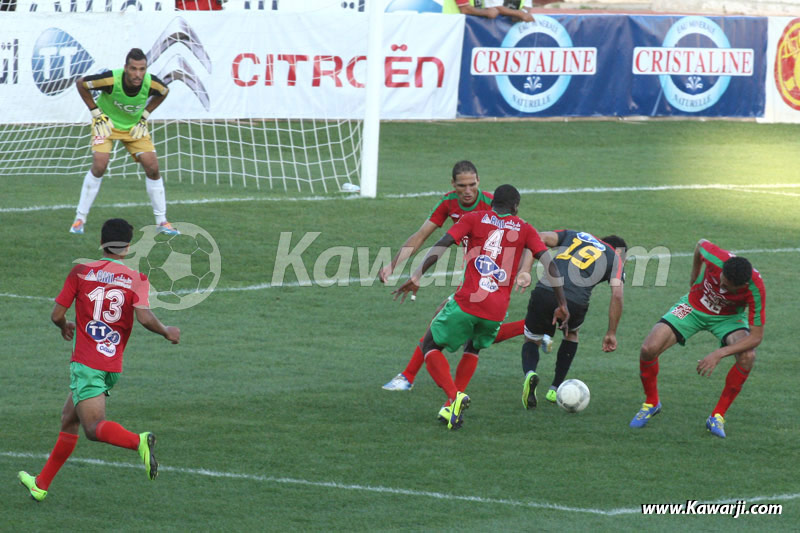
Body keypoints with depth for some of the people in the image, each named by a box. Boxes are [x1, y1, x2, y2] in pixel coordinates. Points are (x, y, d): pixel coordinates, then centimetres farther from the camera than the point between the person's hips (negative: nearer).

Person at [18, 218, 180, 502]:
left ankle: (139, 441, -40)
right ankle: (41, 484, 25)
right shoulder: (137, 279, 0)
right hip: (113, 366, 4)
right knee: (69, 420, 18)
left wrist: (66, 327, 24)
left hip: (85, 362, -4)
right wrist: (167, 331, 3)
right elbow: (144, 318, -16)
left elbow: (57, 315, 1)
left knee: (94, 428, -12)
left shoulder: (81, 272, 0)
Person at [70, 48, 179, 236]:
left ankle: (162, 221, 9)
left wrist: (144, 116, -3)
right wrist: (97, 113, -14)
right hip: (107, 123, -3)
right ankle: (80, 219, -7)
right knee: (99, 166, -20)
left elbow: (164, 92, 3)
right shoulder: (111, 79, -33)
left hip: (134, 127, 3)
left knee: (152, 168, -6)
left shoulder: (151, 83, -24)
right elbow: (81, 83, -15)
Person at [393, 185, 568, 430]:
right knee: (474, 348, 30)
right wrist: (562, 305, 10)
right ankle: (452, 407, 17)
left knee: (430, 346, 12)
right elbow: (550, 264, 6)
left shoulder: (474, 219, 9)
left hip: (466, 303, -3)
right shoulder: (525, 229, 13)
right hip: (497, 312, 3)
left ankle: (455, 396, -12)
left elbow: (441, 245, -4)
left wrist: (417, 275, -8)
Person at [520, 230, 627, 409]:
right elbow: (617, 295, 4)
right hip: (575, 303, -1)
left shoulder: (574, 235, 28)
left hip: (544, 293, 1)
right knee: (571, 334, 34)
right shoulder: (615, 258, 19)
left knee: (531, 341, 23)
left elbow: (540, 238, 11)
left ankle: (529, 373, -11)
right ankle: (555, 389, 30)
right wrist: (611, 333, 9)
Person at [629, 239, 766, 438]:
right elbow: (701, 243, -6)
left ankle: (717, 416, -11)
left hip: (728, 317, -1)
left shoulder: (756, 289, -35)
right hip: (694, 308, 1)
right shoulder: (715, 257, -33)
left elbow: (756, 336, -30)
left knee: (747, 356, -30)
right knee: (648, 349, -18)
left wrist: (719, 354, -40)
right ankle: (651, 403, 12)